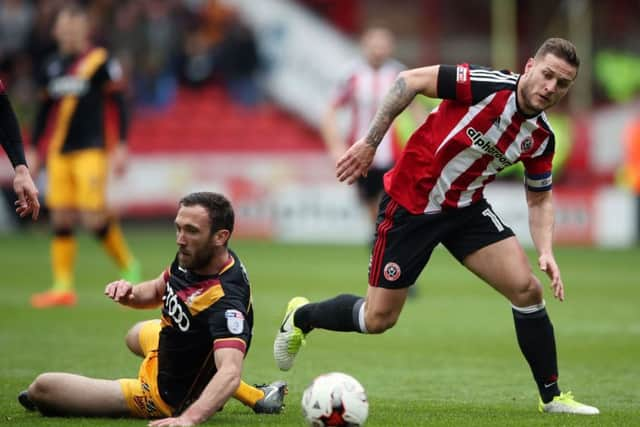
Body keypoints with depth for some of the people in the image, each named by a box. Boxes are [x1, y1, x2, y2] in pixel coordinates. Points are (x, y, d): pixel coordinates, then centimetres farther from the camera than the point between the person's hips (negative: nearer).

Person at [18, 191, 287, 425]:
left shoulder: (225, 301, -38)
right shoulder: (191, 257, -12)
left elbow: (230, 372, -49)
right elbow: (159, 289, 9)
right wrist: (130, 293, -15)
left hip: (169, 397, -8)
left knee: (43, 388, -10)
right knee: (137, 334, 45)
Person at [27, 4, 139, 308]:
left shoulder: (101, 63, -4)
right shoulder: (53, 67, 12)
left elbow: (119, 105, -3)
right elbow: (44, 111, 20)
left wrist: (121, 147, -7)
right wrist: (34, 151, 19)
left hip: (91, 151, -6)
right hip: (58, 153, 6)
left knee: (94, 217, -13)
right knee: (60, 218, 1)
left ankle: (128, 266, 9)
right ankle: (63, 287, 3)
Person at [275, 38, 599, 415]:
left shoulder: (541, 138, -4)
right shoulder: (488, 86, -24)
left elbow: (540, 200, 10)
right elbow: (411, 80, -19)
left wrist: (546, 252, -7)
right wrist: (370, 142, -21)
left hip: (467, 208, 5)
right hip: (410, 204, -5)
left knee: (527, 289, -11)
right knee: (378, 319, 0)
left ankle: (551, 396, 3)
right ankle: (301, 316, 31)